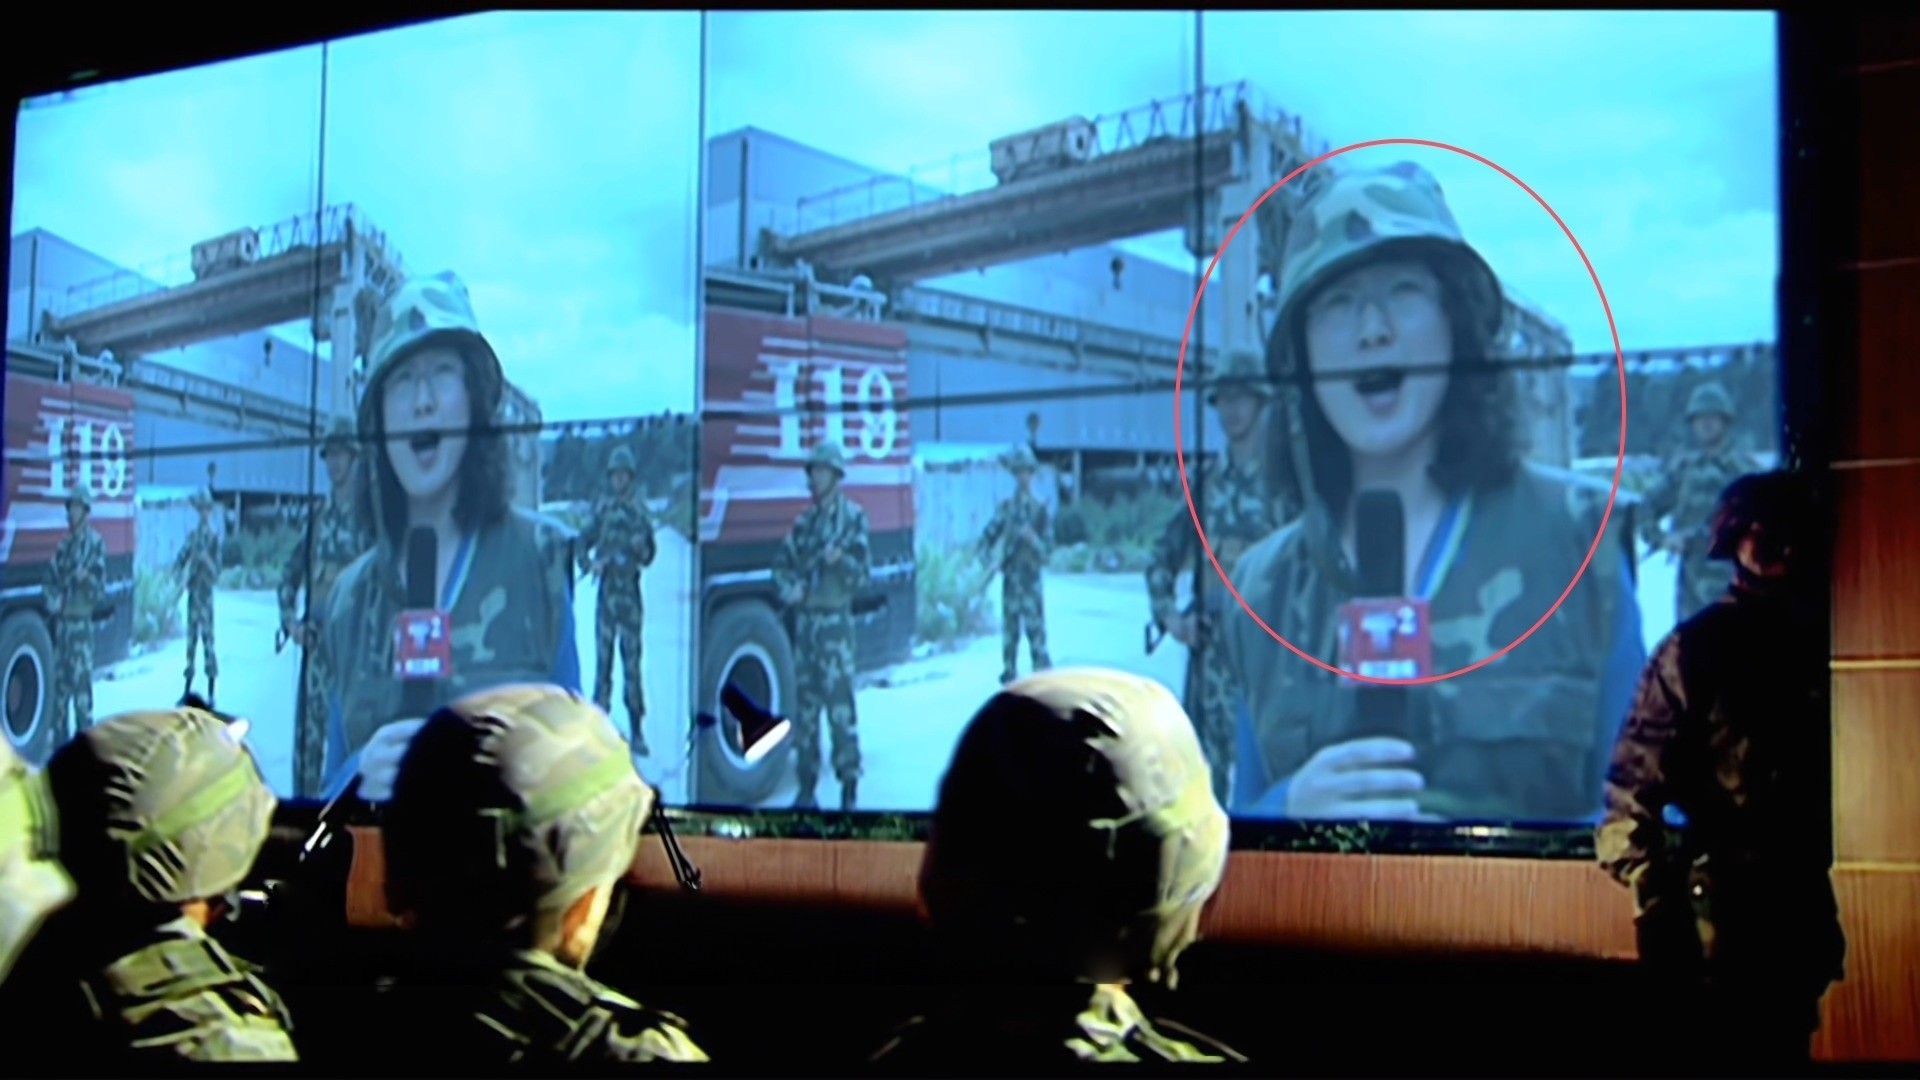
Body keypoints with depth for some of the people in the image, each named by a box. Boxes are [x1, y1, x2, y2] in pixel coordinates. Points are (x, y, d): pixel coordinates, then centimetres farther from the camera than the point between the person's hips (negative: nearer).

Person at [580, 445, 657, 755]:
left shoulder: (639, 509, 0)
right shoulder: (602, 507, 8)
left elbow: (649, 555, -1)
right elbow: (584, 540, 15)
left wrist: (641, 546, -22)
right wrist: (590, 562, -4)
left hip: (630, 591, -3)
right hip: (606, 589, 3)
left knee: (632, 660, -4)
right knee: (603, 658, 4)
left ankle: (637, 730, 0)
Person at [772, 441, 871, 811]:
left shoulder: (853, 518, -5)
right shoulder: (804, 521, 12)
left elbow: (864, 574, -8)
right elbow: (782, 562, 17)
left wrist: (841, 560, -28)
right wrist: (788, 587, -3)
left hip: (835, 620, -6)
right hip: (804, 618, 6)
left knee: (840, 704, -8)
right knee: (804, 703, 9)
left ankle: (849, 790, -4)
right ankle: (807, 788, 16)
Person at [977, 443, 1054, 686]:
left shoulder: (1040, 510, -3)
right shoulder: (1005, 507, 7)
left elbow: (1047, 550, -5)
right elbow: (989, 536, 8)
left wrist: (1032, 538, -23)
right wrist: (985, 553, -10)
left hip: (1031, 579, -3)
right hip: (1009, 577, 3)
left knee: (1036, 630, -6)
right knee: (1009, 630, 7)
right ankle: (1009, 674, 15)